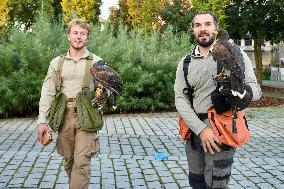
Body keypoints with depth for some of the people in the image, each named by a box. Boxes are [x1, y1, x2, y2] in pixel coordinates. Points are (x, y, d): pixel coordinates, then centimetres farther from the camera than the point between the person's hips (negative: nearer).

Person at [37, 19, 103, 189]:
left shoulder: (96, 62, 2)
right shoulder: (57, 63, 8)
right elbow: (48, 93, 5)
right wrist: (42, 120, -2)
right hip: (64, 116, 3)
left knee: (82, 162, -7)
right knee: (69, 161, 12)